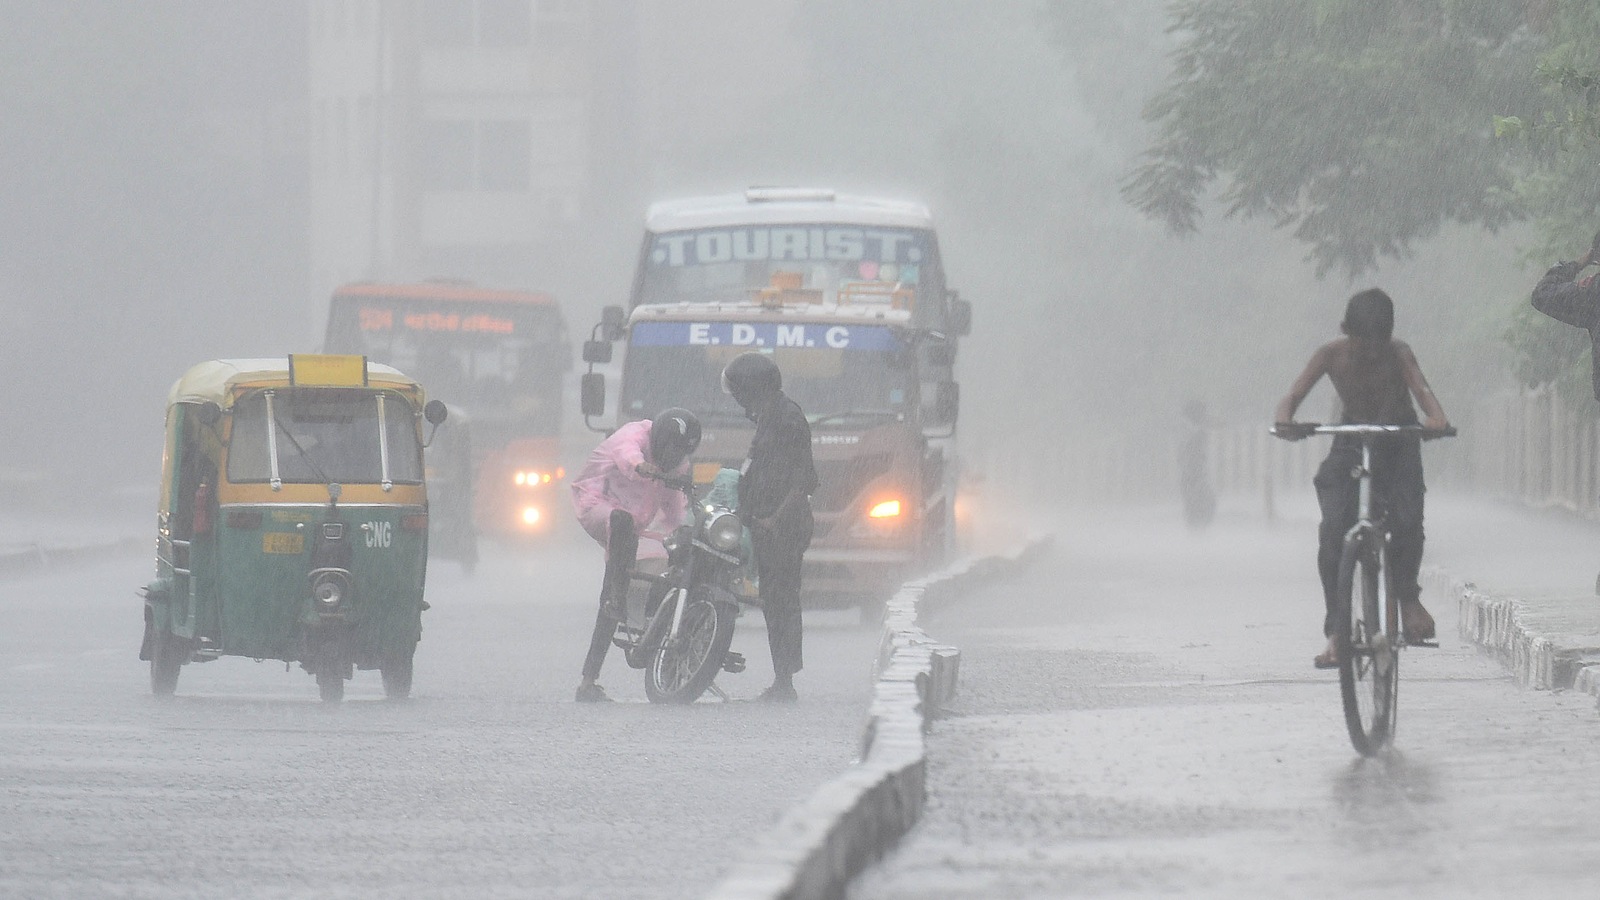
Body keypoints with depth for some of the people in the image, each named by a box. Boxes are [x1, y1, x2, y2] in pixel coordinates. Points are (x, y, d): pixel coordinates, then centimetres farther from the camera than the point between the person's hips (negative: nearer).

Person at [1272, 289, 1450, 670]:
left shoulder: (1398, 354, -19)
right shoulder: (1332, 355, -16)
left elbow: (1421, 388, -34)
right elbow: (1294, 395, -23)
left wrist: (1438, 420, -56)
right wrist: (1284, 420, -47)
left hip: (1398, 442, -1)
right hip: (1350, 445, 1)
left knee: (1406, 520, -25)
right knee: (1333, 531, -18)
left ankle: (1407, 593, 5)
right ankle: (1336, 633, -12)